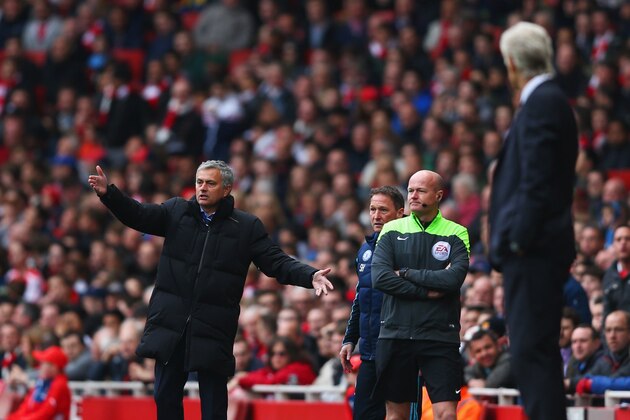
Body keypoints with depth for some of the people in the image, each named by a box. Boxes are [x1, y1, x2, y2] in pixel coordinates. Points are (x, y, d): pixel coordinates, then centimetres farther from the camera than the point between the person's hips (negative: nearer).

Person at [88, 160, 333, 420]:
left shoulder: (246, 227, 0)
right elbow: (139, 216, -2)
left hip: (214, 330, -2)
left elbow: (277, 263, -3)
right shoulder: (176, 212, 7)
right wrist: (108, 193, -18)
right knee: (166, 397, 9)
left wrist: (310, 276, -19)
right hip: (171, 326, 2)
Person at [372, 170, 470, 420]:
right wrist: (426, 292, -11)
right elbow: (379, 277, -6)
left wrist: (406, 273, -8)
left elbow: (454, 278, -13)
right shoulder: (392, 231, 7)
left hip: (440, 336, -2)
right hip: (395, 333, 2)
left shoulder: (456, 234, 3)